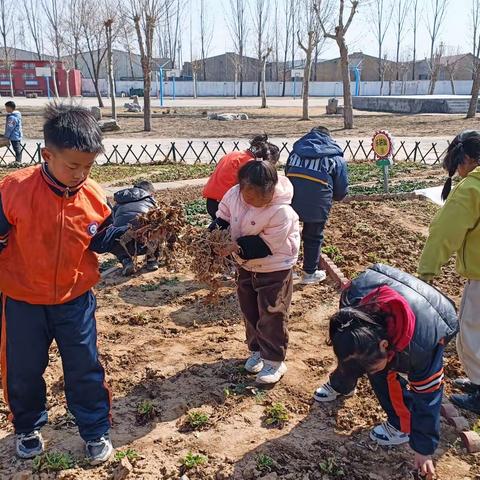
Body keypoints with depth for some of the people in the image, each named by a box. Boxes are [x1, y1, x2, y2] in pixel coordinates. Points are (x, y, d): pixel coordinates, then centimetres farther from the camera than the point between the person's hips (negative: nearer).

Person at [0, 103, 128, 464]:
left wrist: (124, 233, -17)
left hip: (75, 300, 1)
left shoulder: (94, 196, -11)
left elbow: (103, 242, 0)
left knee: (85, 369, 10)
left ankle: (96, 432, 32)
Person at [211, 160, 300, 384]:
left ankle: (274, 361, 19)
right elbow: (223, 216, -1)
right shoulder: (234, 194, -16)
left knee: (272, 315, 3)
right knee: (250, 311, 19)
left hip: (275, 269, -6)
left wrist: (238, 246, -35)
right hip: (246, 266, 6)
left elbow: (266, 245, -27)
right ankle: (256, 350, 38)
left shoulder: (281, 212, -31)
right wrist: (216, 231, -22)